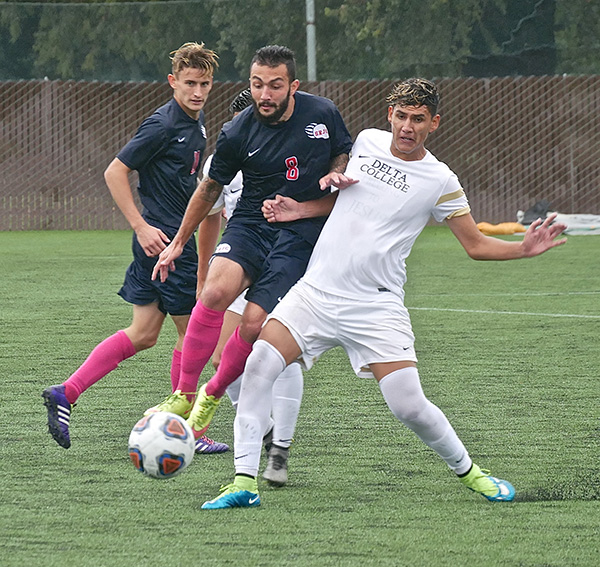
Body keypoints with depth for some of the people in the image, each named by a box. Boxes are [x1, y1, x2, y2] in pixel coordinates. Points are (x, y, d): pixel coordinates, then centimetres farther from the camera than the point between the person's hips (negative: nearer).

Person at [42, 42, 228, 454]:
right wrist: (141, 227, -19)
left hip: (178, 234, 9)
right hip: (162, 238, -9)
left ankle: (66, 394, 8)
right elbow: (115, 172, -16)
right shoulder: (163, 124, -16)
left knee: (143, 334, 9)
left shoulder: (196, 122, 11)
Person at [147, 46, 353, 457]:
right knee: (217, 290, -29)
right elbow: (211, 187, 11)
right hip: (250, 225, 0)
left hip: (300, 235, 0)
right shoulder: (237, 133, -5)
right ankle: (184, 395, -15)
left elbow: (345, 154, 15)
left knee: (254, 325, -15)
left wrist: (334, 174, -9)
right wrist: (179, 243, 17)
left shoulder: (323, 114, -5)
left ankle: (213, 395, 14)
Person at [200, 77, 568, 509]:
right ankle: (245, 482, -11)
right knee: (259, 366, -15)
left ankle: (467, 470, 18)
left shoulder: (439, 182, -4)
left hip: (377, 307, -3)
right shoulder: (367, 141, 7)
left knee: (409, 406, -10)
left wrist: (523, 249, -15)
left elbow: (476, 244, 2)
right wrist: (300, 210, 12)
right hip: (316, 291, 3)